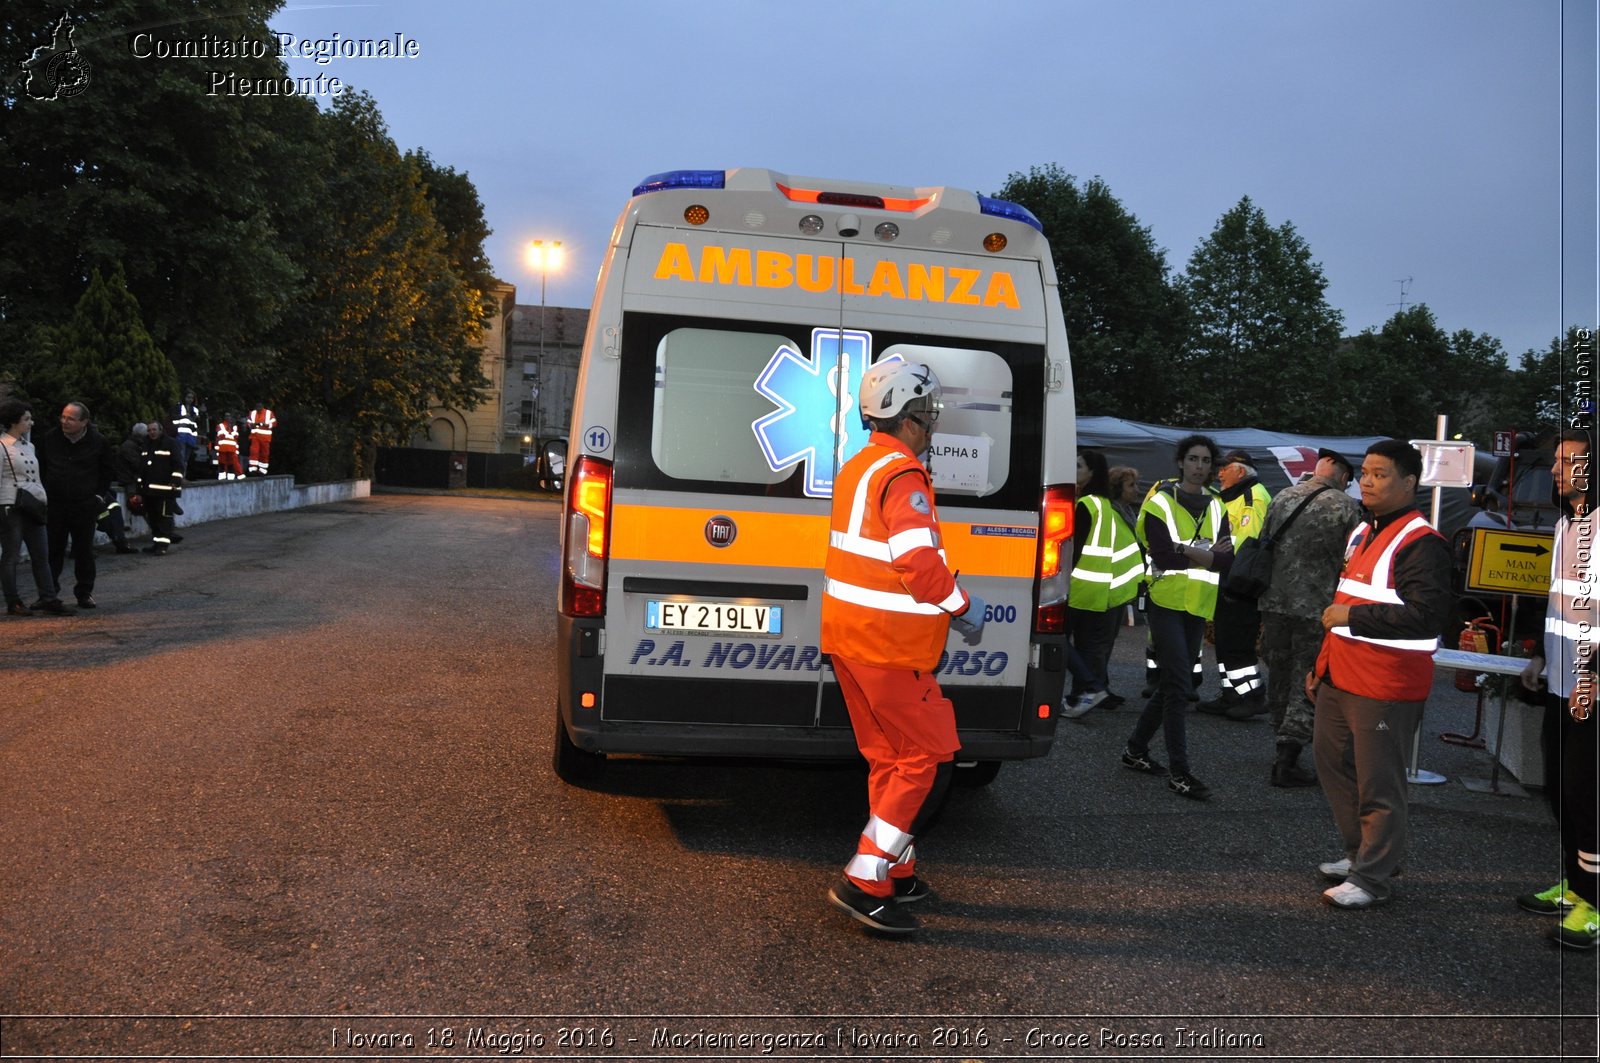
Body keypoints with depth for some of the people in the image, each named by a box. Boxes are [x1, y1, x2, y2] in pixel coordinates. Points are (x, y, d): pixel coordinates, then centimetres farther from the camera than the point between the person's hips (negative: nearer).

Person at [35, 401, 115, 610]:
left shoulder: (99, 442, -2)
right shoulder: (49, 440, 1)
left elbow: (107, 472, 9)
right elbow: (40, 470, 11)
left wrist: (100, 496, 2)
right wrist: (43, 495, 5)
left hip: (84, 506, -1)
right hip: (54, 504, 1)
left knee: (84, 551, 6)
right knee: (52, 550, 4)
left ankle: (85, 592, 17)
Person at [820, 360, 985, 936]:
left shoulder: (857, 468, 16)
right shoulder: (902, 476, -16)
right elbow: (919, 564, -24)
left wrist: (945, 589, 21)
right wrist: (963, 608, -8)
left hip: (847, 633, 10)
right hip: (888, 643, -10)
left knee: (890, 756, 18)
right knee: (930, 758, -2)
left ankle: (896, 873, 27)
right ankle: (864, 882, -2)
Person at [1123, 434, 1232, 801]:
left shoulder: (1216, 507, 11)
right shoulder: (1161, 503, -4)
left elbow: (1227, 559, -2)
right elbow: (1163, 555, -17)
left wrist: (1185, 551, -16)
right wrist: (1208, 554, -10)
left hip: (1199, 606, 6)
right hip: (1167, 603, -6)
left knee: (1172, 684, 12)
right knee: (1179, 687, -10)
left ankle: (1136, 750, 26)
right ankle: (1179, 773, -6)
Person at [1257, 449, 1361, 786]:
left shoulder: (1281, 498, 5)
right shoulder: (1346, 507, -8)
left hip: (1274, 602, 5)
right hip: (1317, 607, -4)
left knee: (1278, 676, 17)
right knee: (1307, 684, 3)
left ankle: (1283, 745, 29)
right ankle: (1286, 761, 0)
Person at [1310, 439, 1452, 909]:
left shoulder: (1421, 543, -14)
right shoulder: (1362, 533, 16)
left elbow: (1426, 616, -23)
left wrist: (1354, 617, -19)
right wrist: (1322, 664, 23)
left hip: (1387, 686, -10)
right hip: (1341, 677, 10)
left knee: (1378, 782, 0)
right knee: (1331, 760, 18)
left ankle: (1371, 877, 12)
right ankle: (1362, 852, 33)